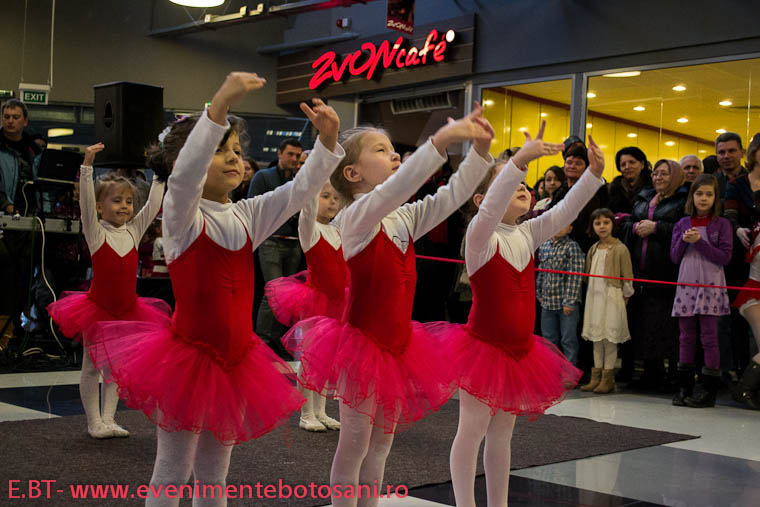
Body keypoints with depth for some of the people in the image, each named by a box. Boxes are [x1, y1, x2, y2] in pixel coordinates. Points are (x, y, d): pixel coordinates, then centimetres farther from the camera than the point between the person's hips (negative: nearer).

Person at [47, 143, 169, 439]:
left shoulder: (134, 230, 3)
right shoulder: (96, 233, -8)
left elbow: (154, 203, 3)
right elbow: (86, 201, -21)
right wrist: (88, 166, -31)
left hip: (126, 309, 4)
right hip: (97, 307, -4)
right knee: (91, 366, 5)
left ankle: (108, 420, 19)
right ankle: (94, 423, 14)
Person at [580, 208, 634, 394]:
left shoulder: (620, 249, -8)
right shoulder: (593, 249, 12)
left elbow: (627, 278, -6)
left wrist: (625, 297, -5)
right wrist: (591, 293, 13)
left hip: (612, 299, -6)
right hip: (594, 298, 6)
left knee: (610, 339, -2)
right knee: (596, 338, 10)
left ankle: (608, 378, 5)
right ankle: (596, 377, 17)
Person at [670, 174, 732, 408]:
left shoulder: (722, 224, 0)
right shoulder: (683, 224, 11)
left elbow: (724, 257, -8)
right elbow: (674, 257, 9)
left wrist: (699, 242, -15)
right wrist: (684, 240, -8)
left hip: (710, 285, -4)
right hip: (686, 283, 4)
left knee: (709, 336, -4)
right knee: (686, 337, 6)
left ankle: (709, 391, 1)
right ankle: (684, 388, 12)